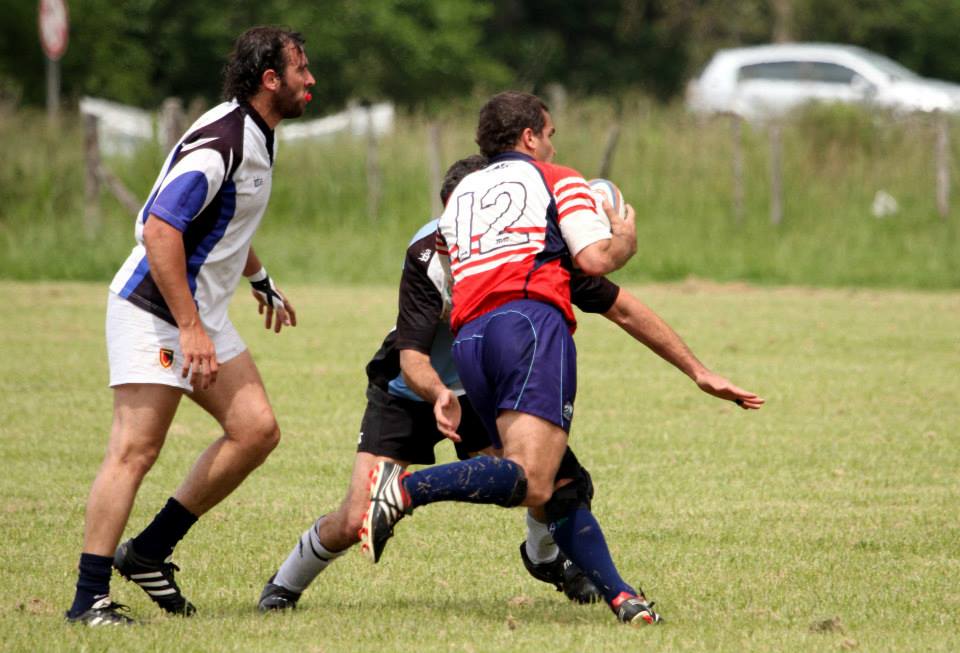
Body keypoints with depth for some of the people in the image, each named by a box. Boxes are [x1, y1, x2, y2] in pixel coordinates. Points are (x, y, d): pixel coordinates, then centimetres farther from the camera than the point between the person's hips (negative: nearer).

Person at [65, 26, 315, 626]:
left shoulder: (256, 139, 12)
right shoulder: (219, 142, -20)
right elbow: (160, 229, -27)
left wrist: (260, 280, 39)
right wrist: (190, 329, -28)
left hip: (203, 314, 10)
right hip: (154, 310, -10)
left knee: (257, 430, 3)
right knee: (135, 450, -13)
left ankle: (149, 552, 9)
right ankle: (90, 597, -12)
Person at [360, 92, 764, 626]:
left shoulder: (460, 194, 32)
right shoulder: (555, 180, 15)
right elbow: (596, 259, 2)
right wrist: (625, 239, 22)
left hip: (468, 337, 7)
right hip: (531, 321, -7)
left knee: (562, 490, 8)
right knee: (530, 481, -21)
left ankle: (619, 595, -4)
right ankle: (406, 490, -37)